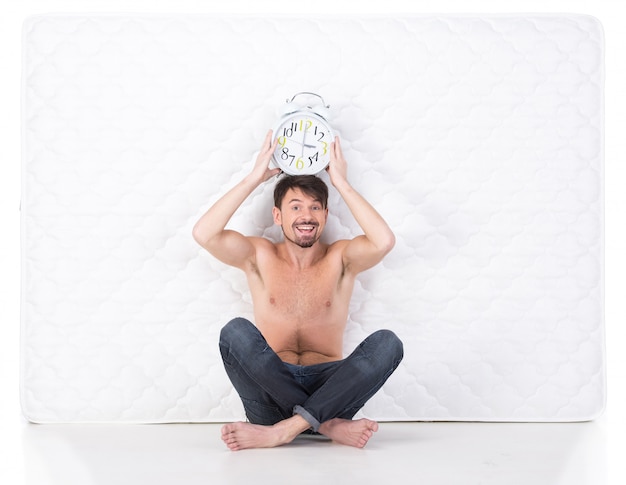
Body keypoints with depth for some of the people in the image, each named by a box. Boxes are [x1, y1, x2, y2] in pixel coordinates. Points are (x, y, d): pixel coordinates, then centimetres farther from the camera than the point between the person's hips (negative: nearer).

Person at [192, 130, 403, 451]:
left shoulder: (340, 258, 8)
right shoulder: (260, 255, 8)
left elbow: (384, 241, -14)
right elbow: (203, 234, -9)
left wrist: (341, 183, -6)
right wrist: (254, 178, -4)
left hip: (327, 387, 1)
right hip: (272, 389, 0)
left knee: (386, 343, -25)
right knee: (236, 332, -28)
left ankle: (283, 430, -30)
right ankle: (329, 425, -27)